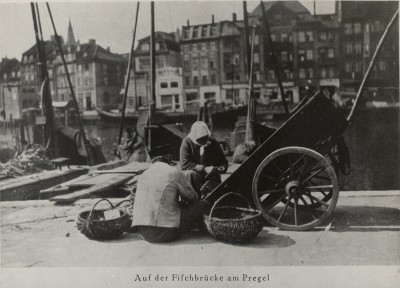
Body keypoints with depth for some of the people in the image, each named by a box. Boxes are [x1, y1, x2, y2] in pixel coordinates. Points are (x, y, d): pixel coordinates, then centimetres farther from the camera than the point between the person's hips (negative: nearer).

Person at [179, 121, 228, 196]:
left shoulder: (213, 143, -2)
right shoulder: (187, 142, -11)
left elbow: (223, 163, 8)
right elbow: (184, 164, -22)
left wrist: (221, 168, -17)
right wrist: (204, 169, -27)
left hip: (212, 178, 2)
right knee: (189, 173, -33)